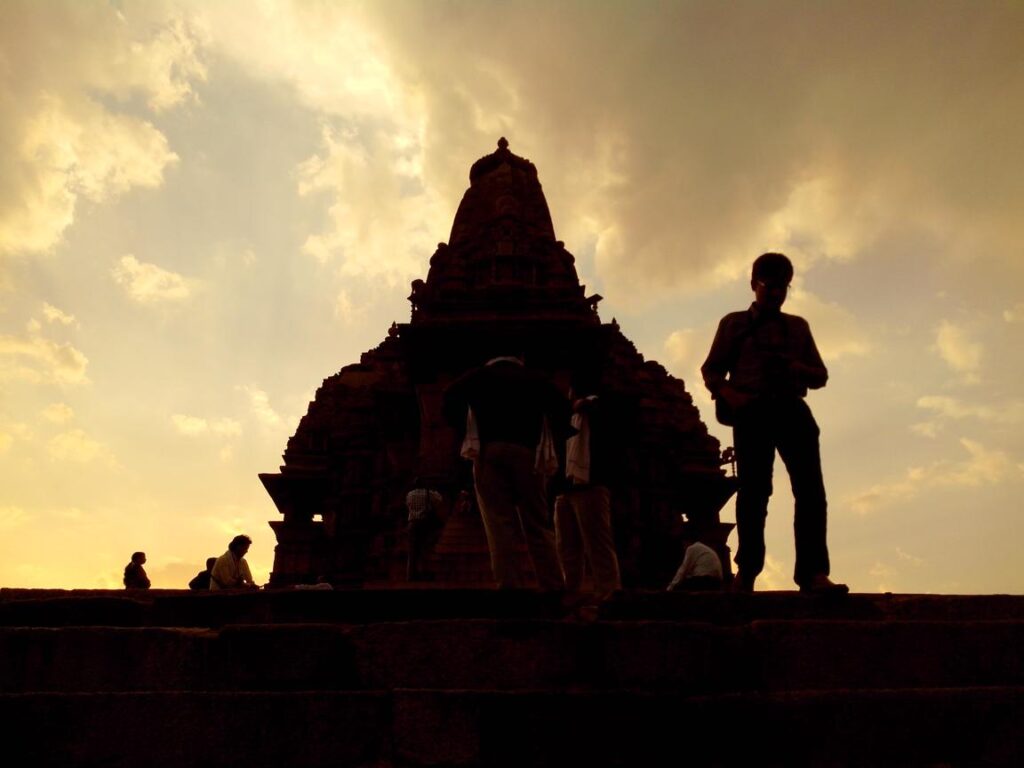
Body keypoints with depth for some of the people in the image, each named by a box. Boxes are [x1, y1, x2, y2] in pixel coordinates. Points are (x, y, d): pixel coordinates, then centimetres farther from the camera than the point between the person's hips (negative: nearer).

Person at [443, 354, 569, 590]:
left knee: (500, 524, -6)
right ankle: (554, 588, -2)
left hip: (489, 452, -1)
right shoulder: (534, 378, 23)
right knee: (538, 526, 5)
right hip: (526, 452, 1)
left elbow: (451, 396, 2)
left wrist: (463, 428, 14)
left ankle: (509, 584, -16)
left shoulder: (479, 375, 20)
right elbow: (562, 408, 9)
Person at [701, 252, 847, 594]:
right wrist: (729, 394, -10)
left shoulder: (798, 326, 20)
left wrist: (799, 368, -4)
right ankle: (746, 572, 1)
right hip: (753, 411, -2)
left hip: (791, 409, 2)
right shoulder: (734, 323, 13)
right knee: (753, 491, -6)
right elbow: (711, 371, 10)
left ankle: (814, 572, -14)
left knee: (810, 488, -11)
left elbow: (821, 375, 20)